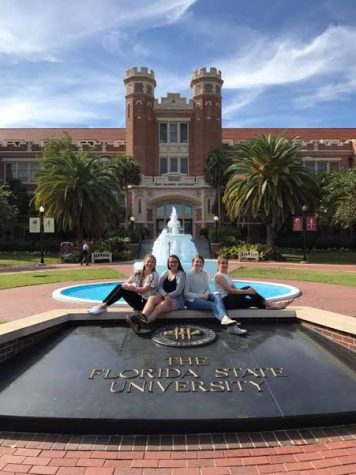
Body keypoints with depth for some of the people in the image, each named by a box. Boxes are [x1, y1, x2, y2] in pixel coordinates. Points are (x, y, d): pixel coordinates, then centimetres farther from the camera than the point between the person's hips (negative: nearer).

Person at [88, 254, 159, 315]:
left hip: (145, 302, -6)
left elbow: (144, 290, -16)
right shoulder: (138, 273, 9)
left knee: (123, 289, -22)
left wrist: (132, 288, -22)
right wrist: (128, 286, -22)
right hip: (137, 299, 6)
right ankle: (102, 304, -14)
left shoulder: (154, 275, -10)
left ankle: (103, 306, -19)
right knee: (120, 286, -13)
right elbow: (126, 283, 0)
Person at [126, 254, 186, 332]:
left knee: (161, 306, -34)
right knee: (152, 298, -28)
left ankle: (143, 323, -50)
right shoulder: (165, 273, 13)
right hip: (164, 298, 5)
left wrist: (167, 296, -20)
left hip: (177, 299, -4)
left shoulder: (181, 274, -2)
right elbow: (160, 287, 1)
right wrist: (165, 295, -19)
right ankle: (142, 316, -53)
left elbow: (178, 291, -10)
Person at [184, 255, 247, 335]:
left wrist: (207, 294, -9)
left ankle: (225, 319, -52)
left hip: (204, 298, 5)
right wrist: (201, 295, -19)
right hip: (192, 300, -5)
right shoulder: (189, 275, -2)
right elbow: (186, 294, -8)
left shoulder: (204, 274, 15)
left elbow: (207, 288, 16)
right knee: (213, 305, -31)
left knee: (217, 297, -28)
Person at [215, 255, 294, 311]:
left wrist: (247, 291, -4)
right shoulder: (219, 276, -11)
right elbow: (230, 290, -19)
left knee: (253, 301, -9)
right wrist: (246, 291, -20)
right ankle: (269, 304, -12)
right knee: (247, 288, -19)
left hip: (232, 300, 9)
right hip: (226, 301, -9)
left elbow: (234, 289, 13)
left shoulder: (227, 274, 18)